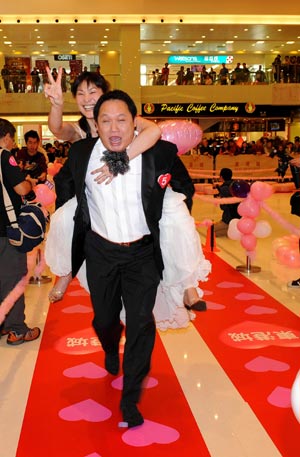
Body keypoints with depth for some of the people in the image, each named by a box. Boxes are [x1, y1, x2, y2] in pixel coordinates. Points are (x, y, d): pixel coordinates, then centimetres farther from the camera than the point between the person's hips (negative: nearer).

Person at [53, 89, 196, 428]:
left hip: (143, 252, -2)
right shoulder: (81, 153, -11)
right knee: (104, 318, 16)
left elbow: (184, 188, 3)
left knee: (141, 322, -5)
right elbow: (63, 183, 12)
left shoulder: (161, 153, -16)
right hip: (100, 251, 2)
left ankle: (130, 400, 13)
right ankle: (111, 350, 55)